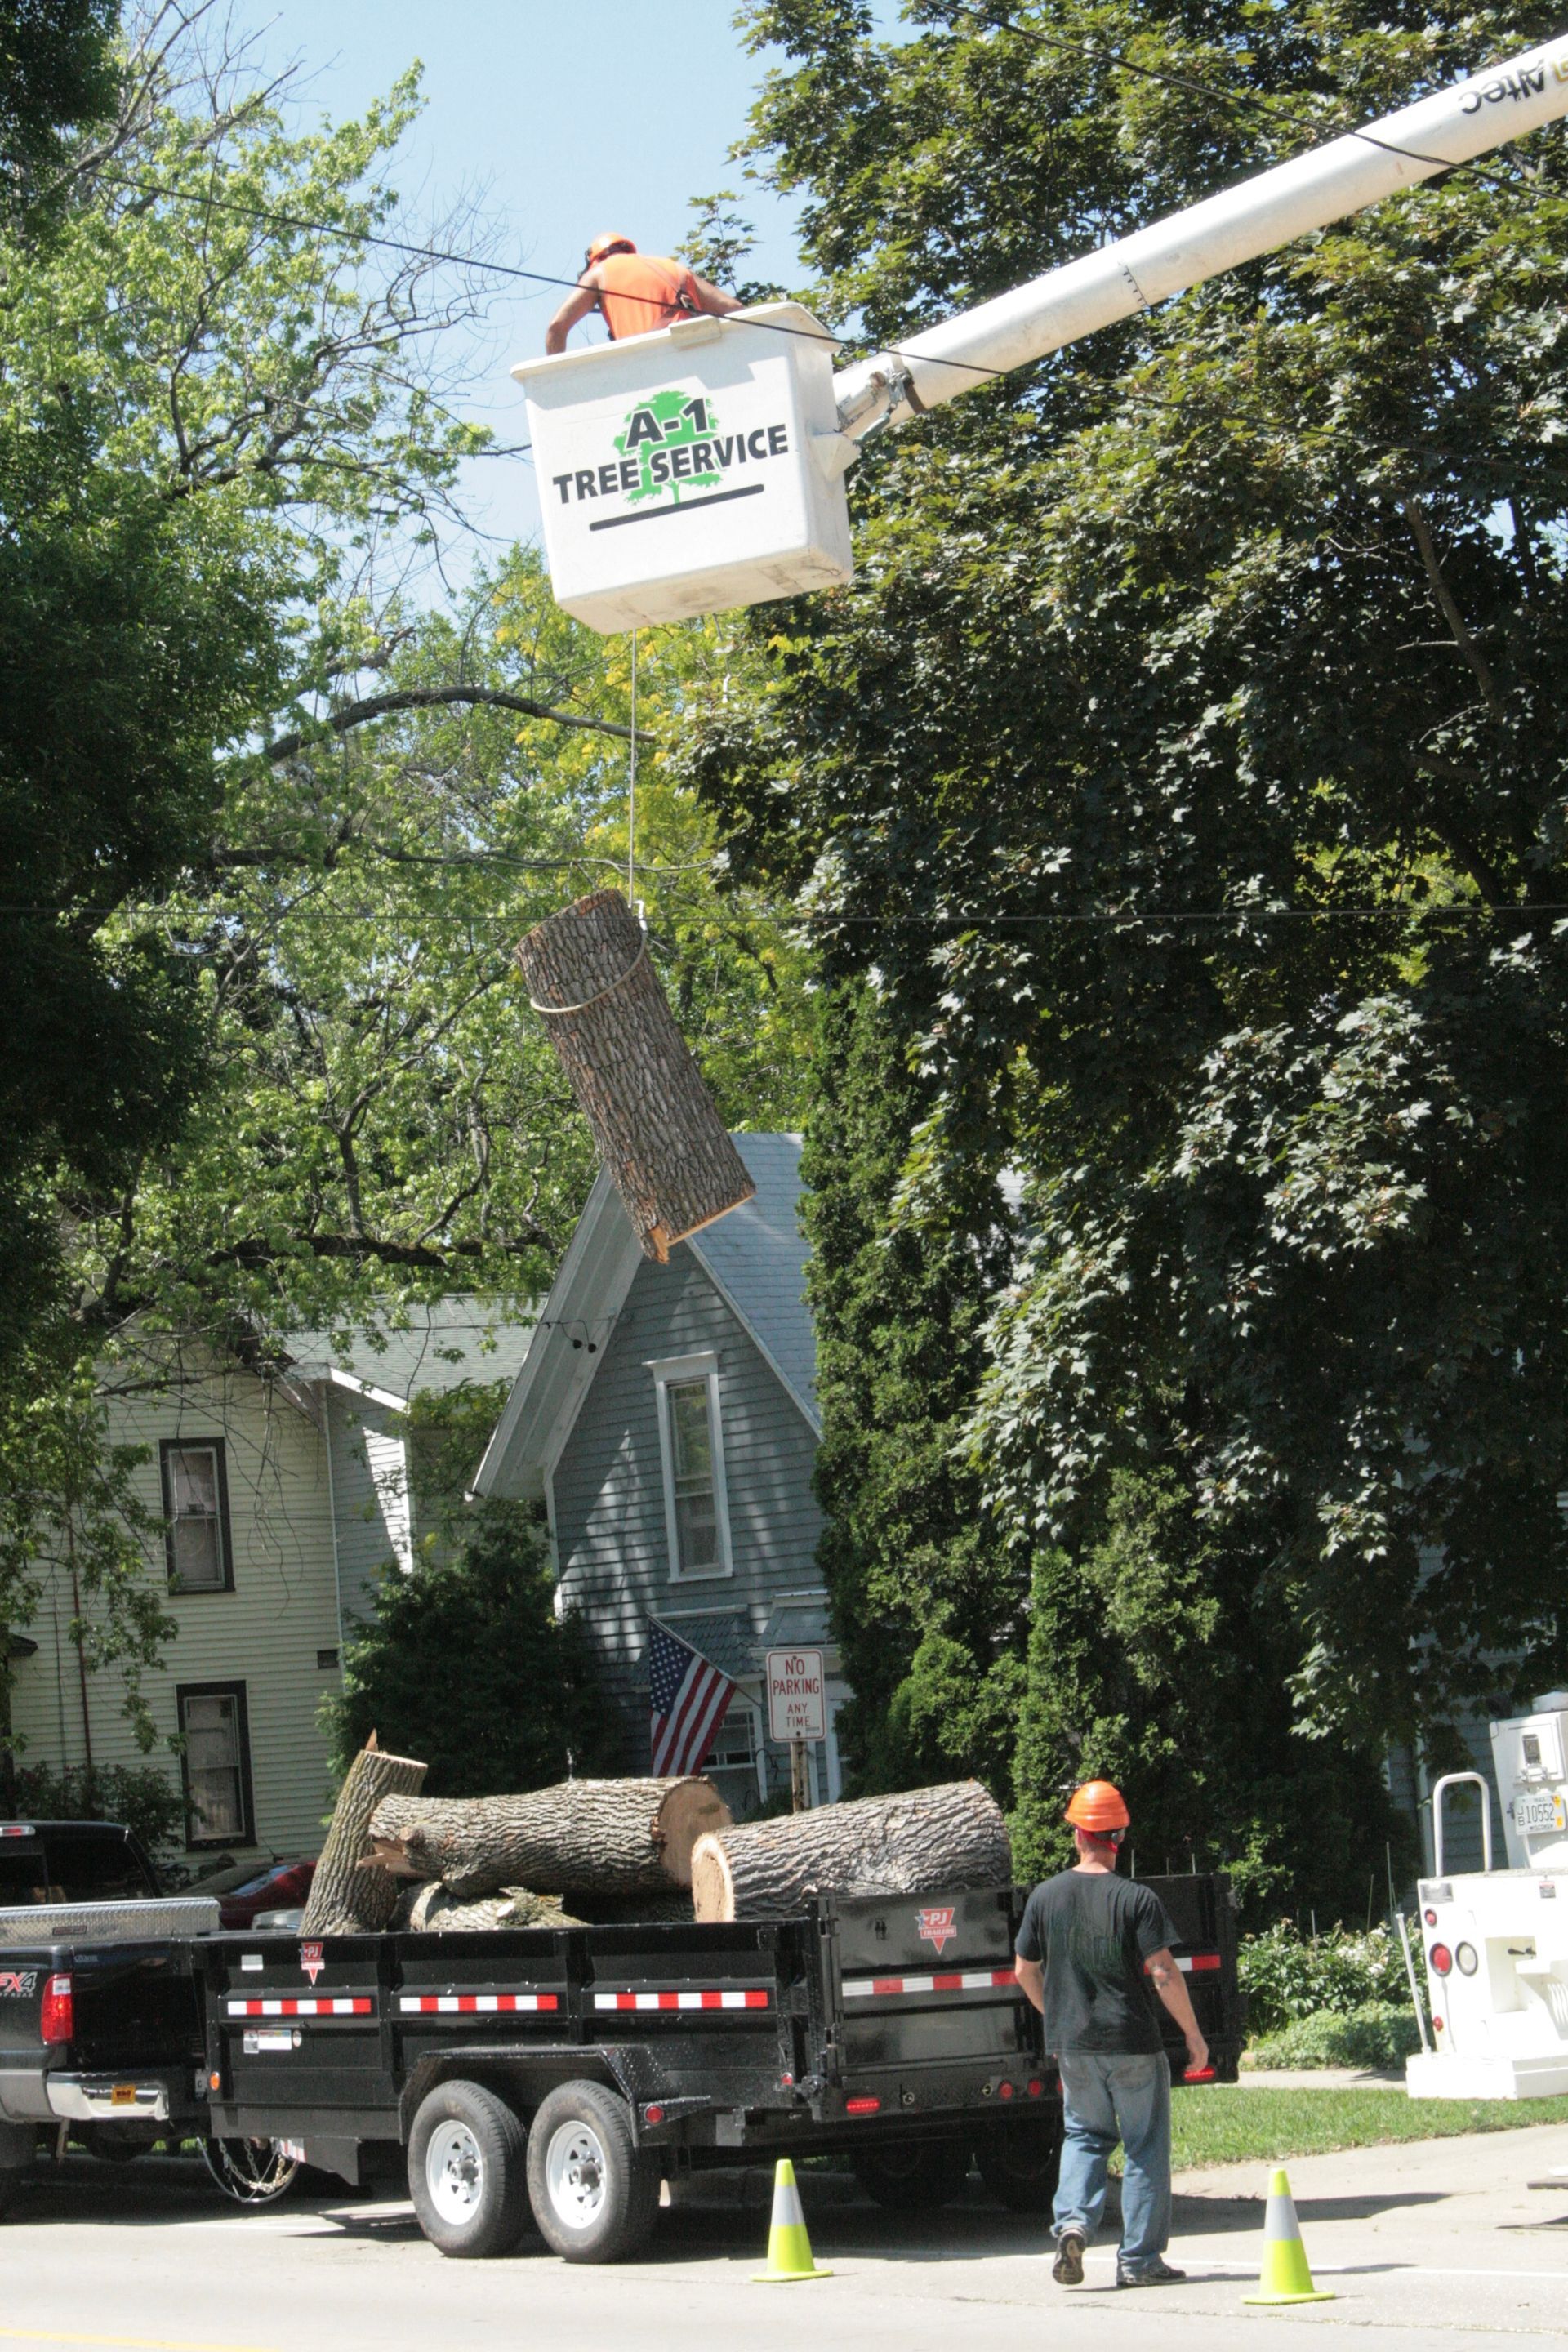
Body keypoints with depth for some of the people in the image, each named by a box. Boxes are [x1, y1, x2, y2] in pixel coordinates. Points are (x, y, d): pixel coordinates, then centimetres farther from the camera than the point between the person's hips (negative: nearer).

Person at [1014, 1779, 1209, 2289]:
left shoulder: (1046, 1897, 0)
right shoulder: (1137, 1899, -11)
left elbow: (1024, 1971, 8)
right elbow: (1163, 1973, -14)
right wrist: (1193, 2035, -4)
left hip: (1072, 2045, 3)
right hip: (1134, 2043, -3)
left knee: (1084, 2135, 19)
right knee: (1145, 2147, 8)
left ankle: (1072, 2223, -4)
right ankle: (1139, 2260, 8)